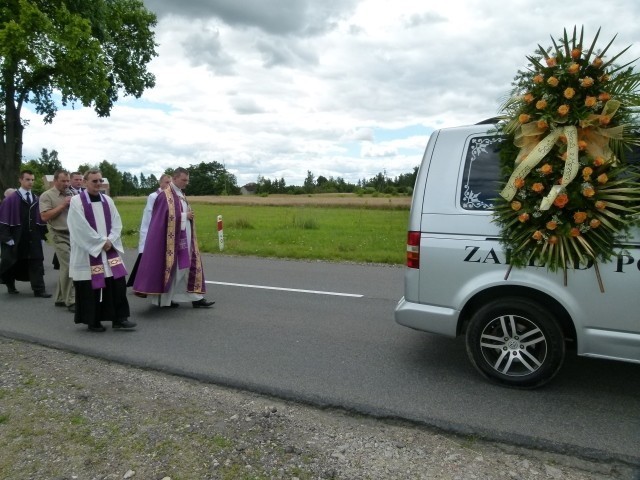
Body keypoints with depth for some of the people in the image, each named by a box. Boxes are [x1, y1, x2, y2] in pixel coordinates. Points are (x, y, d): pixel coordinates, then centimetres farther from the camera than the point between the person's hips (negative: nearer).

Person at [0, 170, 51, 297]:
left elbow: (40, 218, 9)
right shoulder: (11, 199, -6)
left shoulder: (36, 199, 6)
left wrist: (42, 235, 5)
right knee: (14, 264, 12)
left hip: (33, 239, 3)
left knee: (36, 263, -2)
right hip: (17, 239, -3)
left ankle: (39, 289, -1)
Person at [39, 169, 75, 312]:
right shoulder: (47, 196, -4)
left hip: (74, 235, 6)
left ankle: (60, 298, 21)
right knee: (67, 267, -10)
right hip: (60, 236, -6)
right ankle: (70, 301, -4)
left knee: (64, 267, 11)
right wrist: (62, 205, -14)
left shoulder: (71, 194, 12)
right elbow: (45, 216, -14)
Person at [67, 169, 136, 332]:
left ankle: (119, 319, 7)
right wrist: (101, 242, -13)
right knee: (90, 287, 1)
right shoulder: (76, 201, -7)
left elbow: (117, 223, 6)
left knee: (118, 283, 0)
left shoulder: (107, 200, 9)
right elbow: (81, 228, -13)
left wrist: (110, 241, -8)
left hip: (109, 250, 5)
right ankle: (93, 322, 15)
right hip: (87, 252, -5)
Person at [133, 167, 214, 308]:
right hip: (172, 239, -8)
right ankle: (164, 299, 12)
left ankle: (195, 297, 12)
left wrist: (189, 216, 4)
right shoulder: (165, 196, -12)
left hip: (184, 238, 8)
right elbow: (169, 217, -20)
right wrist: (185, 216, -16)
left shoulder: (181, 195, 15)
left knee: (190, 266, 7)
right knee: (171, 268, 0)